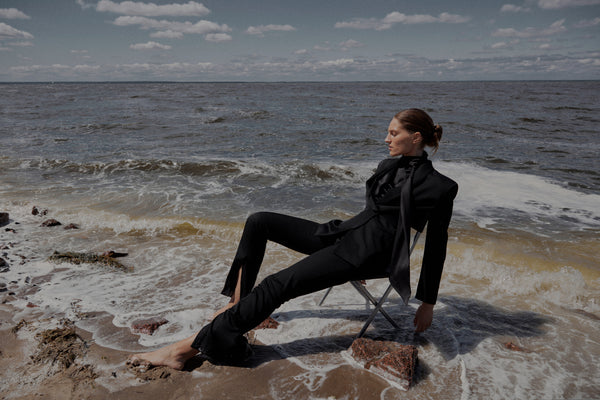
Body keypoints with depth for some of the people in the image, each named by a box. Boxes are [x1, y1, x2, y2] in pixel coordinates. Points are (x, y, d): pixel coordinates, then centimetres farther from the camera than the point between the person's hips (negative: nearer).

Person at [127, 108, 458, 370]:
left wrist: (427, 303, -4)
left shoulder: (436, 187, -11)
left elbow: (436, 247, -7)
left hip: (364, 255, -9)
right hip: (341, 233, 9)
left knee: (277, 286, -24)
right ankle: (237, 302, 4)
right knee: (258, 222, 1)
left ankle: (187, 349, -22)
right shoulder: (390, 166, 14)